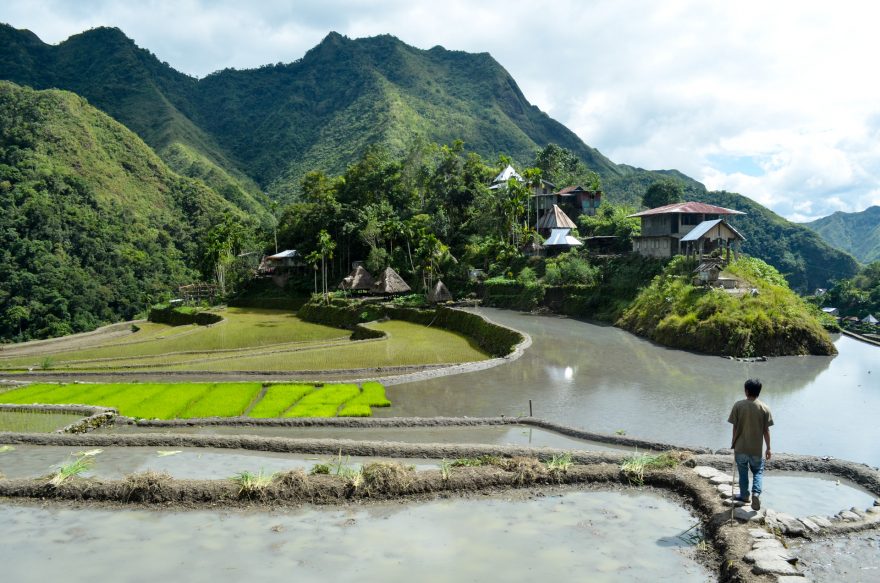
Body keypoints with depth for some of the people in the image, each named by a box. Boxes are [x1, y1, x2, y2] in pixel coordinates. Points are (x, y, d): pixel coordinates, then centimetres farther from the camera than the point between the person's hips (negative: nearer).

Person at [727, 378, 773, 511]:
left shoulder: (738, 405, -9)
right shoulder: (764, 408, -8)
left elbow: (735, 428, -5)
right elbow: (766, 430, -4)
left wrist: (733, 445, 7)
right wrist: (768, 448, 7)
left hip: (740, 447, 0)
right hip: (756, 448, 0)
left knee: (743, 472, 18)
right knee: (758, 471, 17)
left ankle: (744, 496, 28)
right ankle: (756, 493, -3)